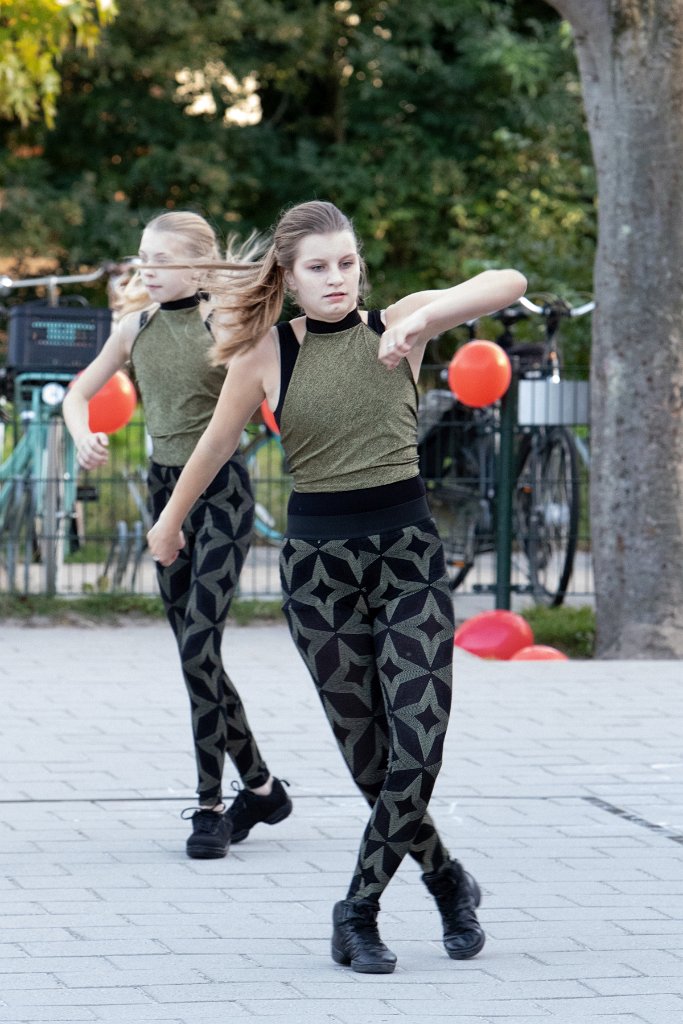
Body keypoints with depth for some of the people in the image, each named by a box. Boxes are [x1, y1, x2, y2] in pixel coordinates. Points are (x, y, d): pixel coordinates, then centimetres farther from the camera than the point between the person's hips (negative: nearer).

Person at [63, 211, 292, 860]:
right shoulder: (136, 325, 6)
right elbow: (78, 393, 16)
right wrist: (83, 437, -5)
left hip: (221, 490, -6)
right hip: (166, 489, 6)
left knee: (198, 646, -14)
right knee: (196, 653, 8)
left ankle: (211, 806, -5)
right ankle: (260, 787, 22)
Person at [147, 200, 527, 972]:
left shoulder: (396, 323, -2)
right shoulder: (266, 352, -2)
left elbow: (507, 285, -16)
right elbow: (216, 444, 12)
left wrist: (421, 320, -31)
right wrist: (170, 522, 24)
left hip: (409, 554, 0)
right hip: (319, 561, 0)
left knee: (418, 747, -11)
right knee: (370, 757, 3)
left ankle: (358, 911, 5)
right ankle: (446, 882, 26)